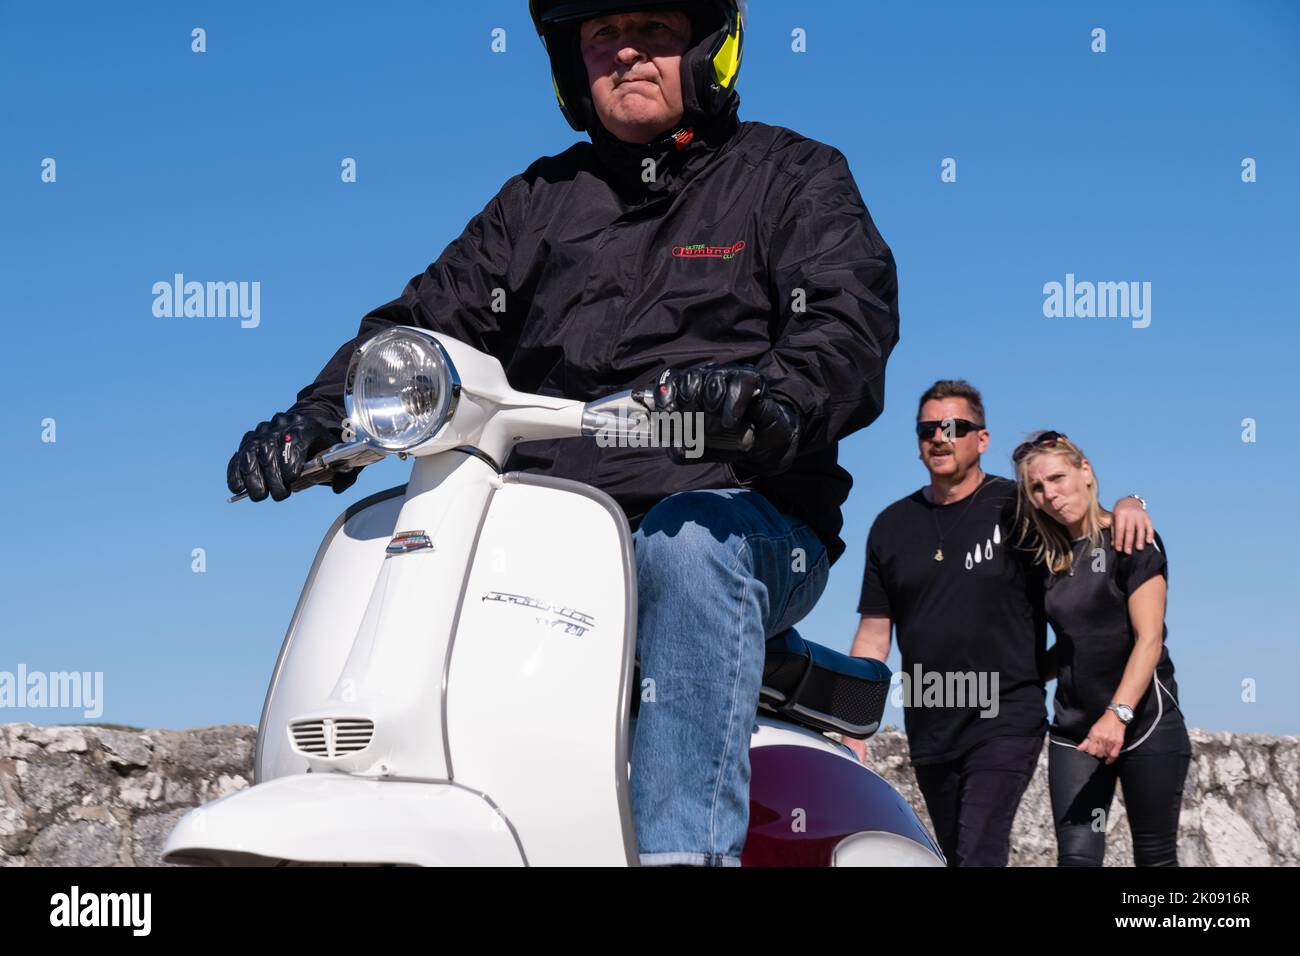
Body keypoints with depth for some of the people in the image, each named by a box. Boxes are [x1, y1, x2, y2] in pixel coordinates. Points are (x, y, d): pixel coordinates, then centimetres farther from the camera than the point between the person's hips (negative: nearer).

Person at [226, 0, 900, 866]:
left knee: (689, 543, -38)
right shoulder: (540, 200, 24)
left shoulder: (793, 176, 11)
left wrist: (771, 395, -31)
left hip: (743, 522, -4)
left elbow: (851, 319, -7)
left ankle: (684, 848, -48)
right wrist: (324, 412, -7)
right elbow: (430, 317, 14)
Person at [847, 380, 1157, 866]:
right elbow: (873, 634, 10)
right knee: (955, 855, 12)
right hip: (929, 732, 5)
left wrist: (1126, 505, -17)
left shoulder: (1018, 507, -2)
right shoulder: (892, 525, 9)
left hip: (1005, 722, -4)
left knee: (978, 855, -17)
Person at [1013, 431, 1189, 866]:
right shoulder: (1051, 556, 12)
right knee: (1076, 855, -7)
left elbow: (1149, 639, -15)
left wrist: (1117, 714, -28)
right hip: (1075, 730, 5)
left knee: (1155, 856, 3)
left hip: (1145, 722, -5)